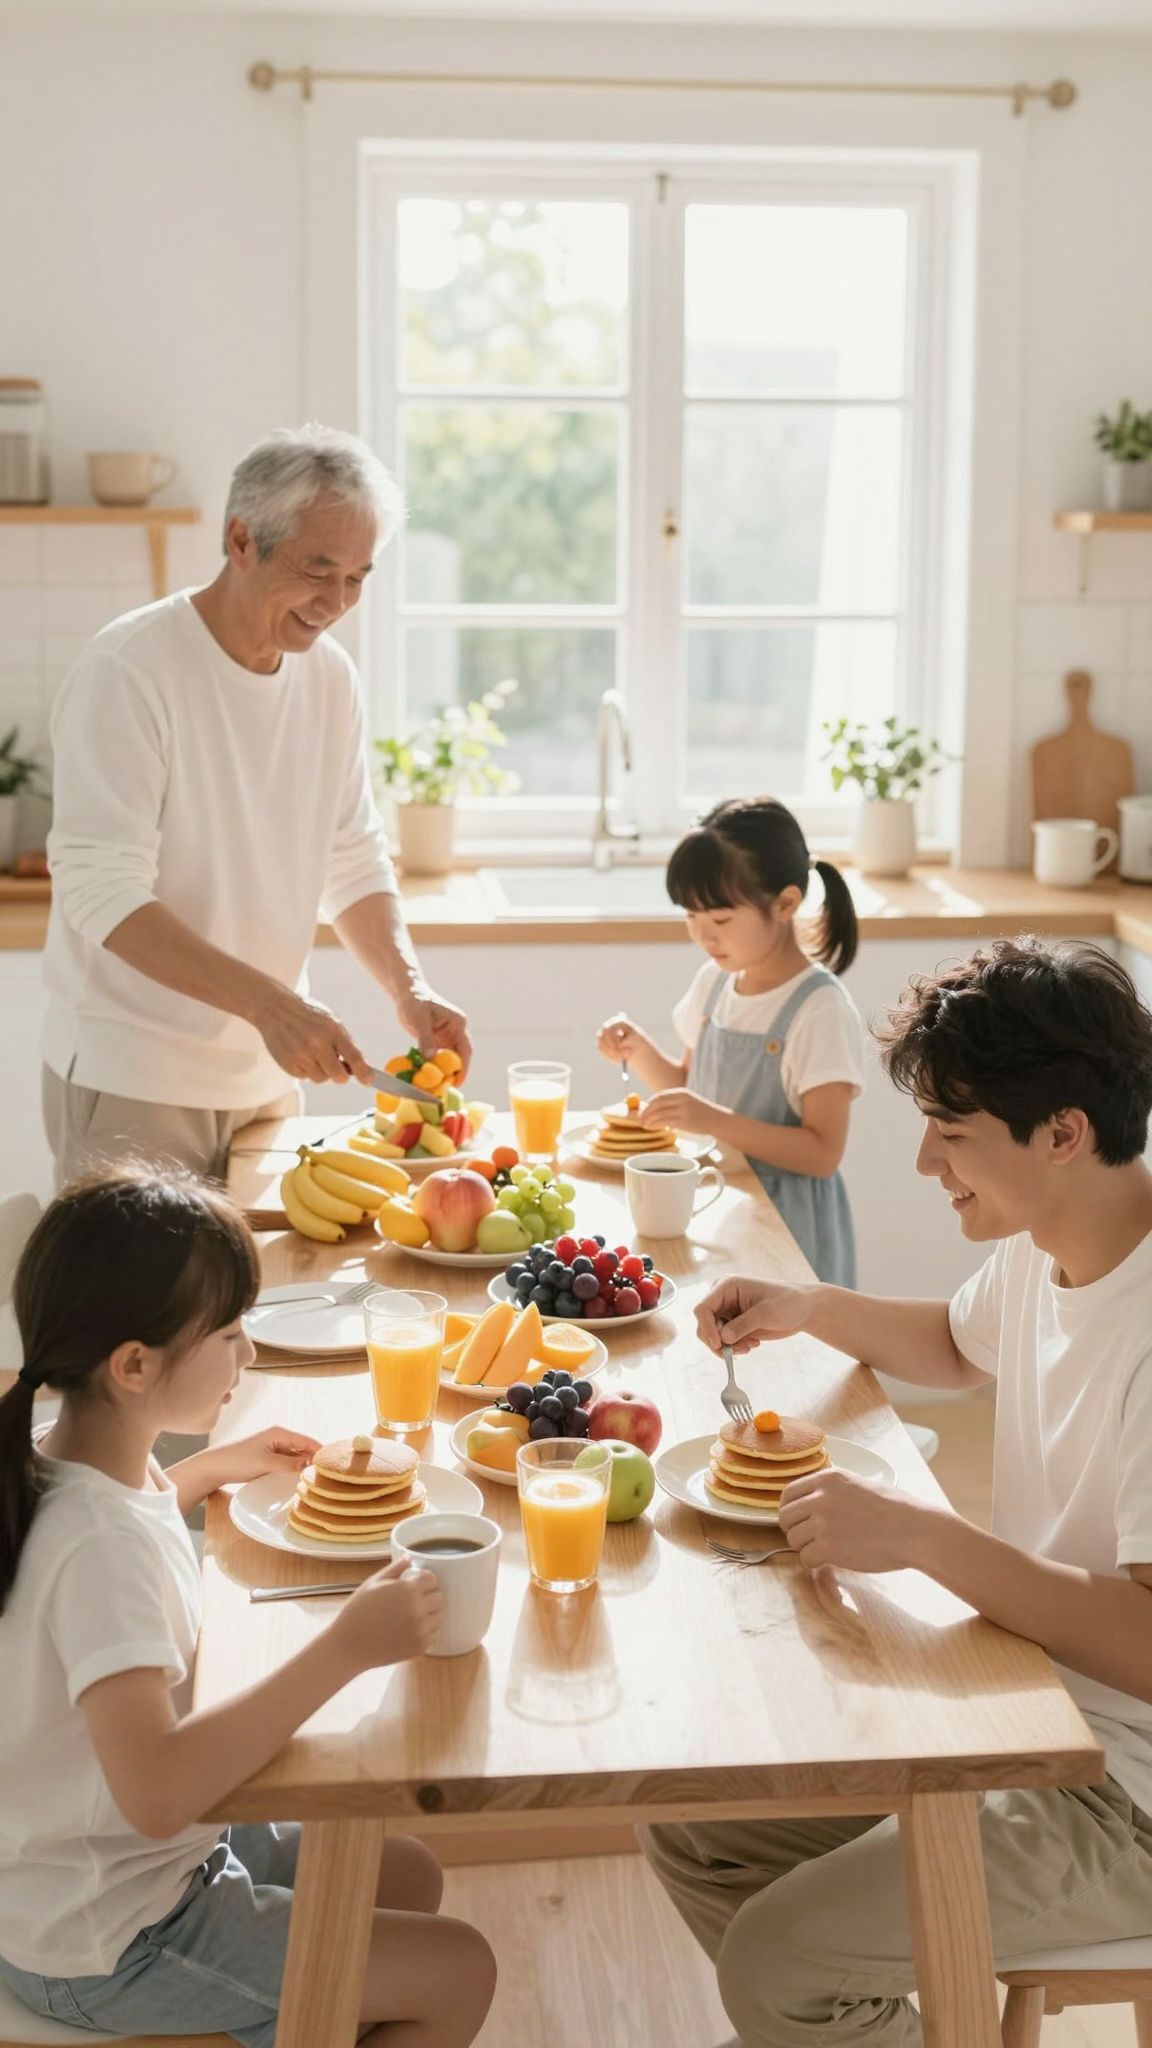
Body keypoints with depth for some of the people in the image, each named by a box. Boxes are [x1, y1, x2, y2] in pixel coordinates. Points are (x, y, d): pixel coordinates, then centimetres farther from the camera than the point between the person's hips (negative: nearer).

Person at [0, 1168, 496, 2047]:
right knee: (459, 1973, -3)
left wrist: (216, 1467, 18)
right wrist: (344, 1650, -39)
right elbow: (154, 1793, -43)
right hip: (105, 1947, -9)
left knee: (409, 1874, 21)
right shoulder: (106, 1544, -32)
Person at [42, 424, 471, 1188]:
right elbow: (101, 893, -22)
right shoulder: (130, 669, -16)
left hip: (266, 1074, 6)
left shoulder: (330, 676, 4)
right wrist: (268, 1002, -30)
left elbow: (356, 863, 10)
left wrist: (408, 986, -8)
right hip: (132, 1086, -6)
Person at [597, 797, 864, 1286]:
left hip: (786, 1225, -6)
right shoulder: (715, 981, 4)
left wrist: (715, 1120, -29)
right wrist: (640, 1051, -4)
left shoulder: (821, 1010, -17)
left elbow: (823, 1153, -20)